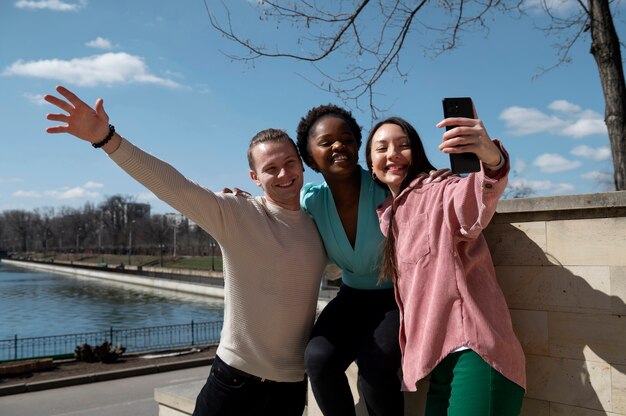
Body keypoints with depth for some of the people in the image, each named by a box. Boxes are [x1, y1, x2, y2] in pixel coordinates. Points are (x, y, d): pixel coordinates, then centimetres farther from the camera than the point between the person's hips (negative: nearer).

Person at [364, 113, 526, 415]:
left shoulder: (437, 192, -6)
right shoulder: (389, 216, 17)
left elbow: (471, 202, -32)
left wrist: (491, 160, -51)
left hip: (474, 353, -7)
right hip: (439, 362, 8)